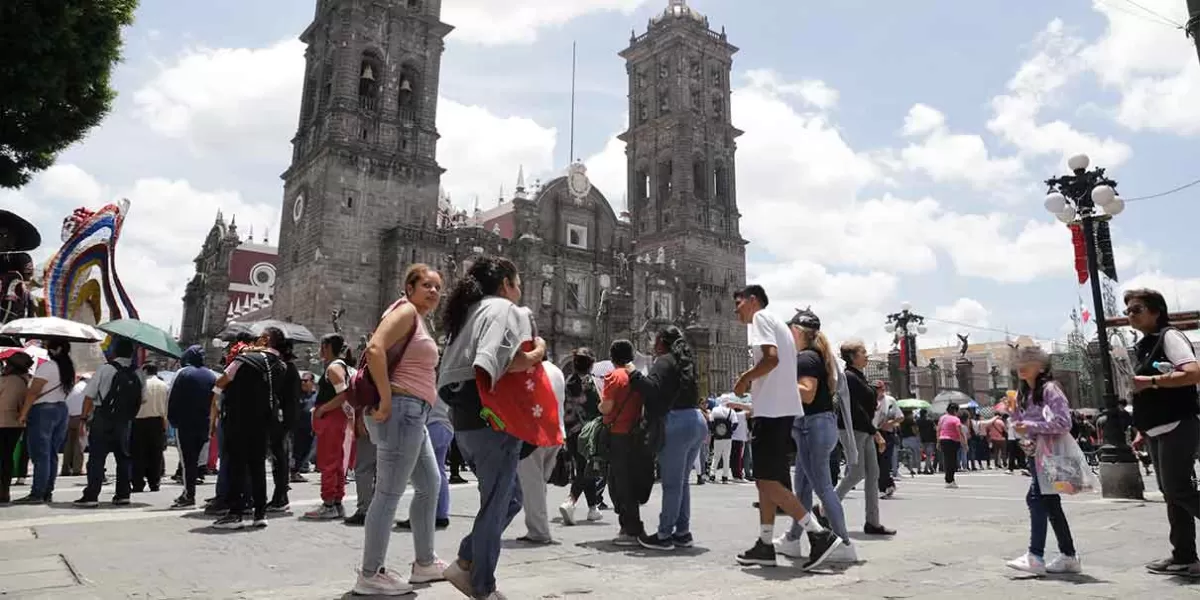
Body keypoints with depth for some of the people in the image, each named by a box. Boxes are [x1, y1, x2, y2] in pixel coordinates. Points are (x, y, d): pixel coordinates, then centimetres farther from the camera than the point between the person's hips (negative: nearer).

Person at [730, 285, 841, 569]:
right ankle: (765, 545, 16)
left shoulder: (760, 317, -4)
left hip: (771, 410, -10)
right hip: (785, 409, 10)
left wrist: (744, 378, -8)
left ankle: (820, 535, -11)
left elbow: (771, 357, -20)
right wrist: (753, 383, 19)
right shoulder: (779, 324, 23)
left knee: (768, 481, -8)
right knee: (767, 480, 12)